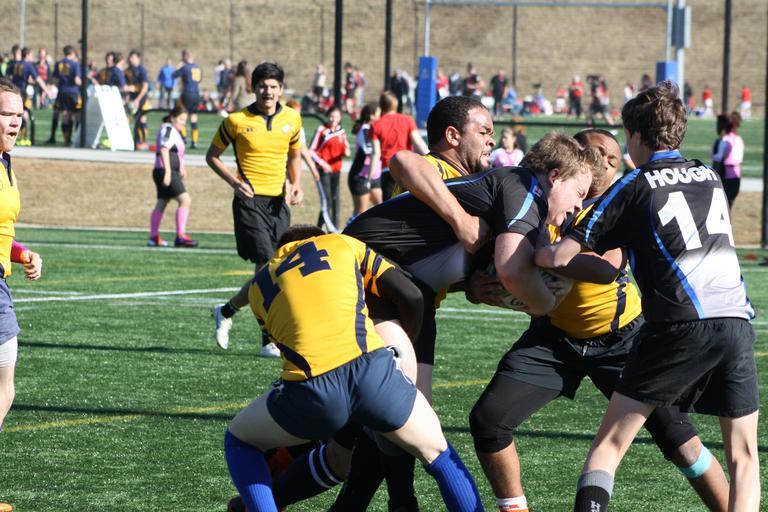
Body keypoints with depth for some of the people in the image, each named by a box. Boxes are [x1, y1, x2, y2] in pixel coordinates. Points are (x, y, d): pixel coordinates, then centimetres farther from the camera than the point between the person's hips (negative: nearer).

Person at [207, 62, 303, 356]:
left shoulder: (292, 119, 7)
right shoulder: (237, 121, -4)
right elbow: (212, 156, 6)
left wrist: (296, 184, 5)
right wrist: (234, 181, -9)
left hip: (279, 202, 5)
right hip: (250, 200, -5)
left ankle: (226, 312, 22)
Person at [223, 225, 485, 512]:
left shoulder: (259, 286, 28)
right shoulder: (343, 244, 25)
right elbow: (411, 296, 19)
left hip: (308, 389, 0)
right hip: (371, 369, 0)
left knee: (238, 440, 28)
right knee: (438, 455, 24)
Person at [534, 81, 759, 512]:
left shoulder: (633, 188, 7)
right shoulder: (710, 177, 20)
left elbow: (561, 257, 3)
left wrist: (536, 251, 25)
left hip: (679, 325, -3)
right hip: (737, 320, 4)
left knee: (611, 443, 4)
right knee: (744, 455, 12)